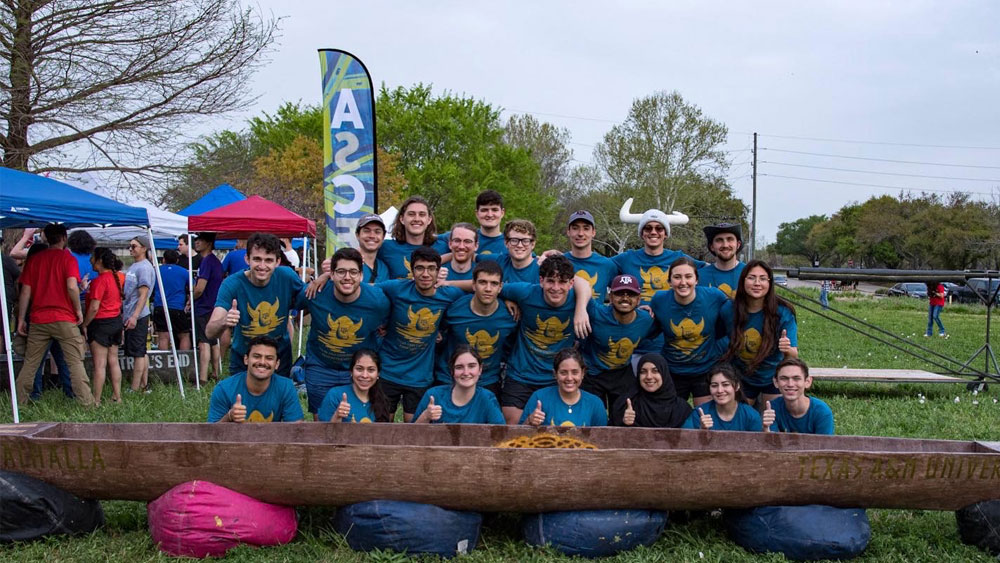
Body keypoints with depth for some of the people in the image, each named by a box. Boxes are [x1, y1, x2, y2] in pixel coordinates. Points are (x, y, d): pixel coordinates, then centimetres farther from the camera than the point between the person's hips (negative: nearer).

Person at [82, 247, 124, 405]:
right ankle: (117, 397, 16)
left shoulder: (100, 280, -17)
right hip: (116, 321, 8)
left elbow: (94, 307, -19)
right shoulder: (116, 277, 8)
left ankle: (96, 401, 0)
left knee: (99, 364, -4)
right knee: (113, 361, 12)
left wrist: (84, 325, -10)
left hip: (101, 323, -8)